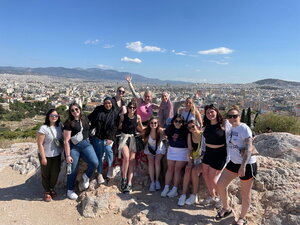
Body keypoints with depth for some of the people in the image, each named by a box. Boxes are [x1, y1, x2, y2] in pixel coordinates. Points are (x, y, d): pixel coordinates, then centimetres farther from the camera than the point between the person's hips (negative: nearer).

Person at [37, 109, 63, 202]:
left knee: (55, 173, 14)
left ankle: (52, 188, 39)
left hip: (57, 155, 5)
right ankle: (47, 192, 32)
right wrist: (43, 157, -15)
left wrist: (63, 151, 6)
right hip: (46, 155, -5)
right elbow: (40, 144, -17)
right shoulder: (43, 128, -18)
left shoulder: (59, 126, -2)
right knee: (46, 174, 12)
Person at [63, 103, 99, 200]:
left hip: (86, 144, 4)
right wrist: (68, 155, -13)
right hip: (73, 147, -3)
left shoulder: (85, 119, 6)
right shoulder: (69, 123, -8)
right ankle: (70, 190, 27)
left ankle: (86, 176, 15)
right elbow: (66, 141, -10)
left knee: (94, 163, -16)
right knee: (73, 169, 4)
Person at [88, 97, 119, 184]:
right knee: (99, 155, 2)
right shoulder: (98, 109, 3)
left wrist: (111, 138, -13)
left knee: (108, 149, -27)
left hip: (108, 137, -2)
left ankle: (110, 167, -6)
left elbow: (114, 127, -4)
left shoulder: (115, 112, 0)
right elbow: (90, 118, 12)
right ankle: (99, 174, 15)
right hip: (97, 136, 2)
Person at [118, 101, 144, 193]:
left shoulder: (138, 117, -1)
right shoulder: (123, 116, -5)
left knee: (131, 161, -1)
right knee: (126, 157, -25)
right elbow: (119, 127, 2)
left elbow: (141, 129, 11)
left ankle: (129, 183, 3)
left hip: (133, 139, 2)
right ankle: (124, 178, -6)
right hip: (124, 138, -2)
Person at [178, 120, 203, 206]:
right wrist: (190, 161, -9)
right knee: (187, 169, -22)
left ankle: (194, 196, -11)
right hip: (194, 159, 4)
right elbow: (190, 149, 3)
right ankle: (183, 195, -16)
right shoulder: (190, 135, 2)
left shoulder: (203, 134, -13)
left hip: (203, 159, -4)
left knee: (194, 170, -26)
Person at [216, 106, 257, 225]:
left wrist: (243, 166, -27)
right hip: (234, 162, 7)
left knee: (245, 193, 9)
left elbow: (248, 148, -22)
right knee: (220, 185, 8)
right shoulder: (230, 128, 4)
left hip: (247, 165, -7)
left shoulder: (244, 128, -18)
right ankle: (226, 208, 31)